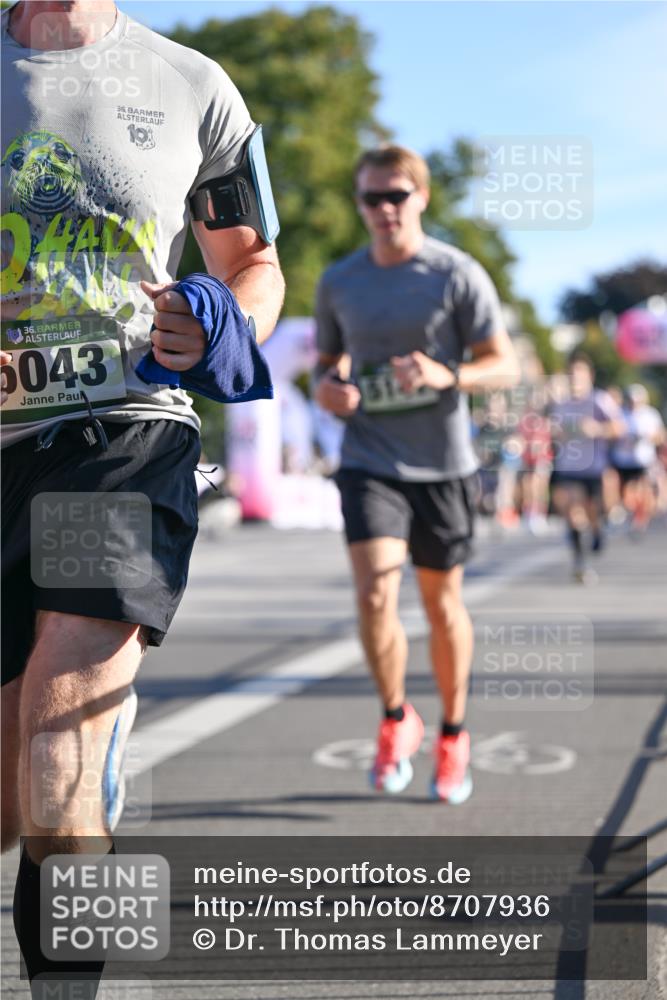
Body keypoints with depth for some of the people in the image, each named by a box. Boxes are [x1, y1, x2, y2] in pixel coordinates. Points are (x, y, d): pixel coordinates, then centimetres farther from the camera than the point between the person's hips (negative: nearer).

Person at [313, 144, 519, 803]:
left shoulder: (457, 274, -4)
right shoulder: (338, 283, 5)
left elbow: (504, 366, -5)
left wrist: (445, 375, -24)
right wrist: (325, 387, -5)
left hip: (441, 464, -1)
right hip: (369, 463, 1)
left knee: (442, 602, 9)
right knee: (375, 593, -17)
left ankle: (453, 735, 30)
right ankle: (396, 719, 7)